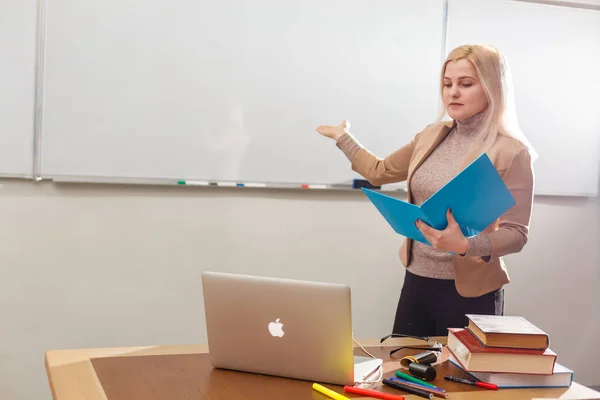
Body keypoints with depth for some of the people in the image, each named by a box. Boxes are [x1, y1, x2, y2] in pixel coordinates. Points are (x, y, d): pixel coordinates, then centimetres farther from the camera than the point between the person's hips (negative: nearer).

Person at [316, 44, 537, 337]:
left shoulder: (511, 152, -13)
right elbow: (379, 172, 20)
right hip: (417, 280, 6)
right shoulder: (432, 136, 6)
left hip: (469, 291, -5)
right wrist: (343, 137, 27)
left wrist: (466, 245, -30)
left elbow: (516, 234, -14)